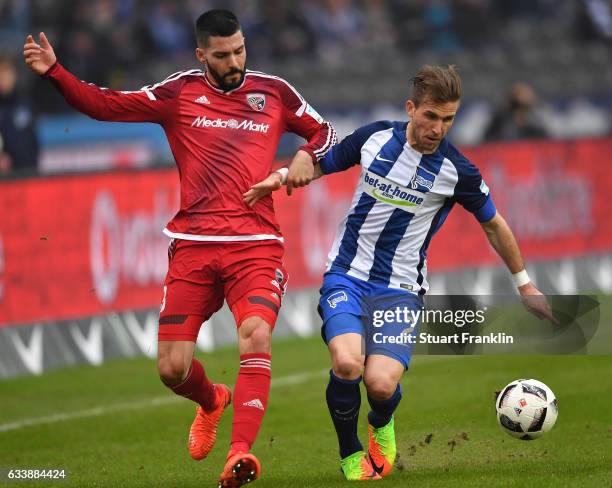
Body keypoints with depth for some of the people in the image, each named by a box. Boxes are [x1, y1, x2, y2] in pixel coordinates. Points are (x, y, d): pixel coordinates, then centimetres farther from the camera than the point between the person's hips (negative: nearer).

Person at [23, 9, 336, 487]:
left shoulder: (274, 92, 10)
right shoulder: (179, 93, 7)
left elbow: (324, 132, 23)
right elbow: (106, 105, 5)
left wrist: (307, 155, 1)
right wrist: (55, 71, -8)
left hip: (256, 244, -1)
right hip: (193, 246, 1)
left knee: (256, 335, -28)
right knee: (172, 368, -1)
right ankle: (212, 401, 36)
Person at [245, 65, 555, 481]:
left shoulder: (457, 171, -6)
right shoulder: (374, 137, -1)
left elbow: (494, 225, 10)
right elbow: (323, 164, 16)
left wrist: (524, 283, 18)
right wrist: (281, 176, -3)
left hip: (400, 287, -1)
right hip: (347, 275, 1)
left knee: (381, 383, -23)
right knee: (347, 364, -28)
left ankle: (382, 424, 17)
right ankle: (349, 453, 1)